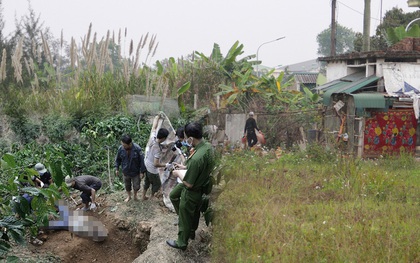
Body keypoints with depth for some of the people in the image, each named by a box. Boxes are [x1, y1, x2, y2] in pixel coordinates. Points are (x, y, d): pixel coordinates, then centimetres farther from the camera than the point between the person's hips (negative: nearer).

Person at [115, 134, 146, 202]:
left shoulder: (137, 149, -28)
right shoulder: (120, 148, -20)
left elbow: (142, 160, -17)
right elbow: (118, 159, 0)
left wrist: (142, 172, -13)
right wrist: (117, 168, 3)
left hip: (135, 172, -2)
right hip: (126, 172, 2)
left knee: (136, 186, 12)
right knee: (127, 185, 21)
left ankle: (135, 194, 45)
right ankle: (129, 196, 49)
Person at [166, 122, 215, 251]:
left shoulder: (196, 158, -40)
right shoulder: (208, 147, -13)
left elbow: (189, 184, -28)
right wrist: (185, 167, 6)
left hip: (191, 193, -8)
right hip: (201, 188, 8)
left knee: (185, 218, 15)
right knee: (195, 212, 31)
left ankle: (181, 243, 35)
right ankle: (192, 231, 55)